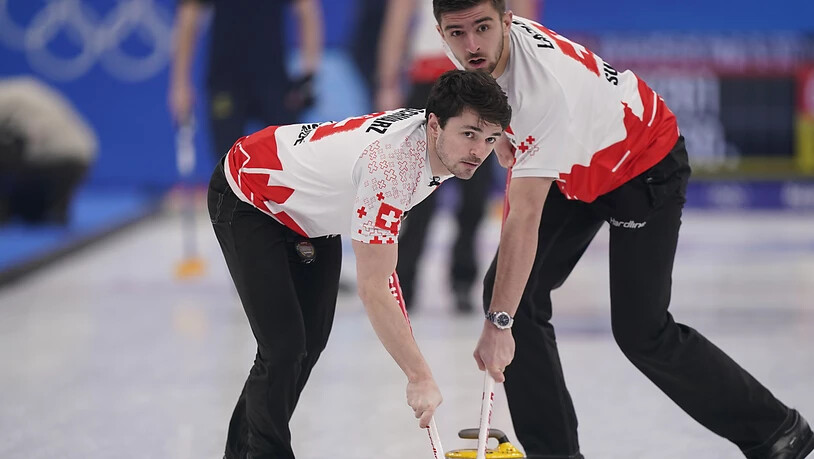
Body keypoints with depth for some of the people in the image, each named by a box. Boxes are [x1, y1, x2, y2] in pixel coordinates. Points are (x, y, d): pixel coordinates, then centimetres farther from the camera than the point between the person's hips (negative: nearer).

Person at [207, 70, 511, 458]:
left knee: (312, 341, 12)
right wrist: (420, 378, -37)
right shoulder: (389, 163, -42)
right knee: (284, 345, -16)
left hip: (311, 205, 9)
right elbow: (372, 290, -39)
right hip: (248, 200, -9)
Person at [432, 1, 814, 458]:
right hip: (574, 169, 8)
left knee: (641, 332, -10)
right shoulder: (486, 50, -17)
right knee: (509, 288, -6)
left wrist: (499, 324, -44)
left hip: (647, 166, -8)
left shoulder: (547, 85, -41)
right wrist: (503, 135, 8)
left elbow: (526, 216, -43)